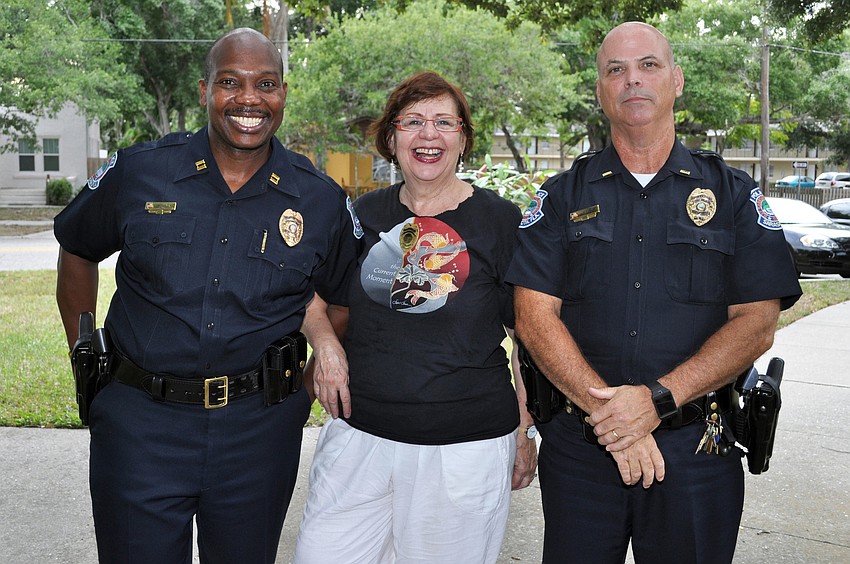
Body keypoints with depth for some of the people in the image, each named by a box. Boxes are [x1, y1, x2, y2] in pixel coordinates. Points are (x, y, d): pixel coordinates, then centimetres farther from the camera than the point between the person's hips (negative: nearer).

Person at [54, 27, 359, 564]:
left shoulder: (321, 200, -2)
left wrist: (314, 382, 4)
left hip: (259, 430, 1)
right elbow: (77, 249, 12)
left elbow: (344, 299, 12)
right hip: (139, 423, 0)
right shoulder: (138, 171, -4)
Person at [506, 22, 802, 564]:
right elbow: (535, 316, -4)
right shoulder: (564, 195, 5)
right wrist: (606, 410, -16)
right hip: (579, 446, 1)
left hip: (697, 450, 0)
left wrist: (657, 399, -17)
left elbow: (757, 324, -4)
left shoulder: (734, 194, 4)